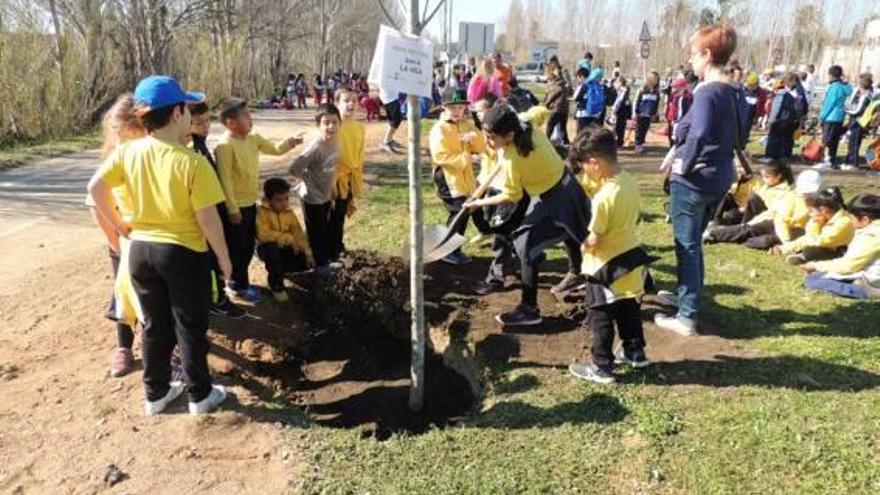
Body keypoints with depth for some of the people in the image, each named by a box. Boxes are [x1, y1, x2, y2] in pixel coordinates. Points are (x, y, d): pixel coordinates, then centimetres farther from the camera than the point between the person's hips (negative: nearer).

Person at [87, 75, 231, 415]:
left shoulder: (128, 152, -4)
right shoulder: (192, 162, -19)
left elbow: (95, 188, -1)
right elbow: (207, 218, -18)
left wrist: (120, 225, 11)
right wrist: (224, 258, -5)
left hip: (141, 250, 5)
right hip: (184, 254, -5)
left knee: (155, 326, 19)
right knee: (191, 328, 10)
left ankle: (156, 393, 32)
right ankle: (200, 395, 24)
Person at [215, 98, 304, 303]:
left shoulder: (253, 138, 3)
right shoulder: (225, 146, -21)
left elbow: (275, 149, 16)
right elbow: (225, 179, -22)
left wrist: (291, 142, -5)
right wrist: (232, 209, -20)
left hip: (251, 203, 9)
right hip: (236, 207, -8)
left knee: (248, 246, 19)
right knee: (237, 248, 5)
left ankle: (239, 282, 34)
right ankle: (239, 286, 19)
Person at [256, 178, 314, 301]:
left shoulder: (289, 212, -2)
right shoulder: (262, 212, -20)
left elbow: (299, 233, -2)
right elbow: (263, 235, -34)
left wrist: (308, 253, -14)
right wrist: (289, 239, -31)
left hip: (285, 249, 5)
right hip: (268, 248, -5)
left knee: (306, 262, -13)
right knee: (271, 247, -40)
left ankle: (277, 271, 17)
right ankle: (276, 285, -17)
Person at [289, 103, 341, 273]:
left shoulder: (335, 140, -5)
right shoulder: (316, 147, -28)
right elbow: (294, 168, -29)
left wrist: (331, 187, 12)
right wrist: (310, 181, -14)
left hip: (325, 195, 8)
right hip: (313, 197, -8)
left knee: (324, 230, 22)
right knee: (316, 232, 8)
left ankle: (325, 260, 38)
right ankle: (320, 264, 23)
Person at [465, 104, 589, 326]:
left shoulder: (510, 159, -30)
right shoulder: (527, 126, -11)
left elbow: (511, 196, -19)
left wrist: (480, 203, -8)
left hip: (553, 200, -10)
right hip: (566, 185, 10)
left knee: (526, 246, -9)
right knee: (568, 229, 31)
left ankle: (529, 309, -6)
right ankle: (576, 273, 59)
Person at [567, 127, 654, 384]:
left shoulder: (604, 197, -28)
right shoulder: (630, 182, -3)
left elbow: (594, 241, -24)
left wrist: (581, 245, -4)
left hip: (606, 265, -8)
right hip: (631, 255, 8)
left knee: (601, 318, 6)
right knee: (629, 310, 23)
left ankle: (602, 367, 16)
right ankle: (635, 352, 37)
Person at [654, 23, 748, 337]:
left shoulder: (707, 92, -19)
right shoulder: (735, 93, 8)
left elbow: (699, 135, -33)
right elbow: (737, 135, 16)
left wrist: (685, 165, -20)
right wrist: (717, 160, 16)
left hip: (692, 181, -9)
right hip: (719, 179, 9)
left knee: (687, 247, 0)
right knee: (694, 243, 22)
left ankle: (687, 317, 7)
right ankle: (688, 297, 37)